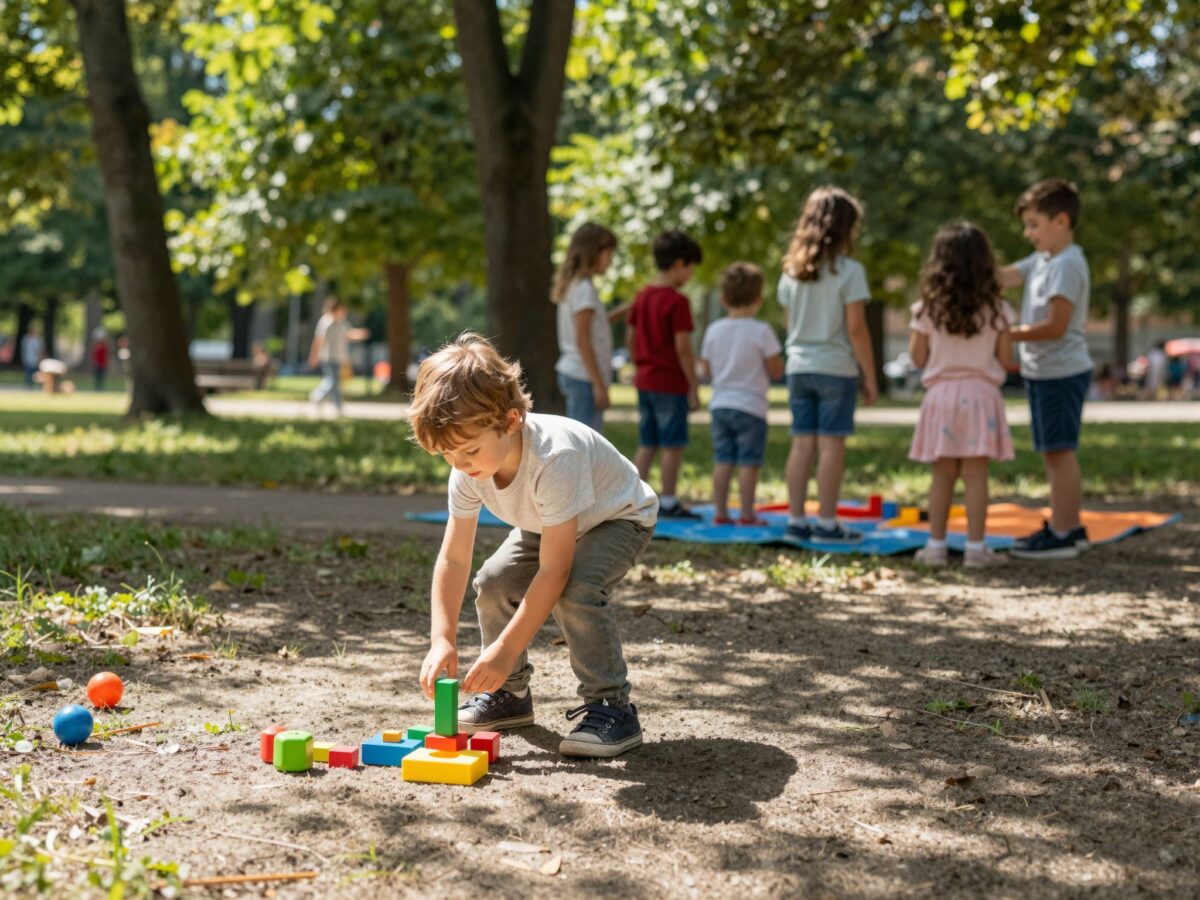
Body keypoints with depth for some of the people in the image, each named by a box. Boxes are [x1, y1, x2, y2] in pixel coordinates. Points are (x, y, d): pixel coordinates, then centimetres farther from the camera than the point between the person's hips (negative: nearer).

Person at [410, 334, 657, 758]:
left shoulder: (554, 459, -43)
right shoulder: (468, 471, -22)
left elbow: (553, 569, -41)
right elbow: (453, 559, -17)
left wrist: (506, 649, -40)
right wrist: (442, 640, -28)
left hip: (618, 516, -7)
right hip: (547, 524, 7)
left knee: (576, 589, -32)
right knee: (494, 581, -11)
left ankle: (611, 706, -19)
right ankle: (509, 693, 10)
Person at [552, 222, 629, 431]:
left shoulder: (573, 284, 14)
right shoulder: (584, 288, -13)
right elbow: (582, 340, -17)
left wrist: (617, 314, 11)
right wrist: (599, 384, -18)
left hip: (571, 372, 10)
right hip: (584, 377, -10)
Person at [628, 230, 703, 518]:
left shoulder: (642, 296, 9)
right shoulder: (677, 301, -15)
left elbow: (631, 337, 13)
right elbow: (682, 347, -17)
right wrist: (694, 388, -12)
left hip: (645, 381, 8)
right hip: (671, 383, -8)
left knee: (647, 444, 13)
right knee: (673, 445, 1)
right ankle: (668, 502, 4)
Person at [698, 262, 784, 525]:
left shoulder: (713, 330, 3)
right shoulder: (761, 331, -10)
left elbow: (707, 371, 8)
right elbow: (777, 371, -8)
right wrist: (774, 357, 10)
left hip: (720, 404, 5)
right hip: (750, 406, -5)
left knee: (723, 461, 8)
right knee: (749, 462, -1)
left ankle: (720, 512, 10)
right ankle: (747, 514, 0)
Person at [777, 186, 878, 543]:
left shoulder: (792, 270, 8)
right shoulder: (849, 270, -9)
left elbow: (790, 323, 11)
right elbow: (856, 329, -11)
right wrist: (870, 376, -5)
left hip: (799, 367, 5)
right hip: (836, 367, -5)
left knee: (802, 443, 8)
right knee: (832, 444, -1)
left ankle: (795, 520, 9)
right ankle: (826, 523, 0)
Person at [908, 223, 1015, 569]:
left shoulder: (927, 308, 0)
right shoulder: (995, 309, -1)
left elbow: (918, 357, 3)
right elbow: (1005, 358, 1)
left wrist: (914, 330, 19)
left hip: (940, 394, 1)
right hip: (980, 394, -1)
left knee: (943, 474, 7)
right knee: (975, 475, -1)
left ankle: (936, 545, 9)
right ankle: (976, 547, -1)